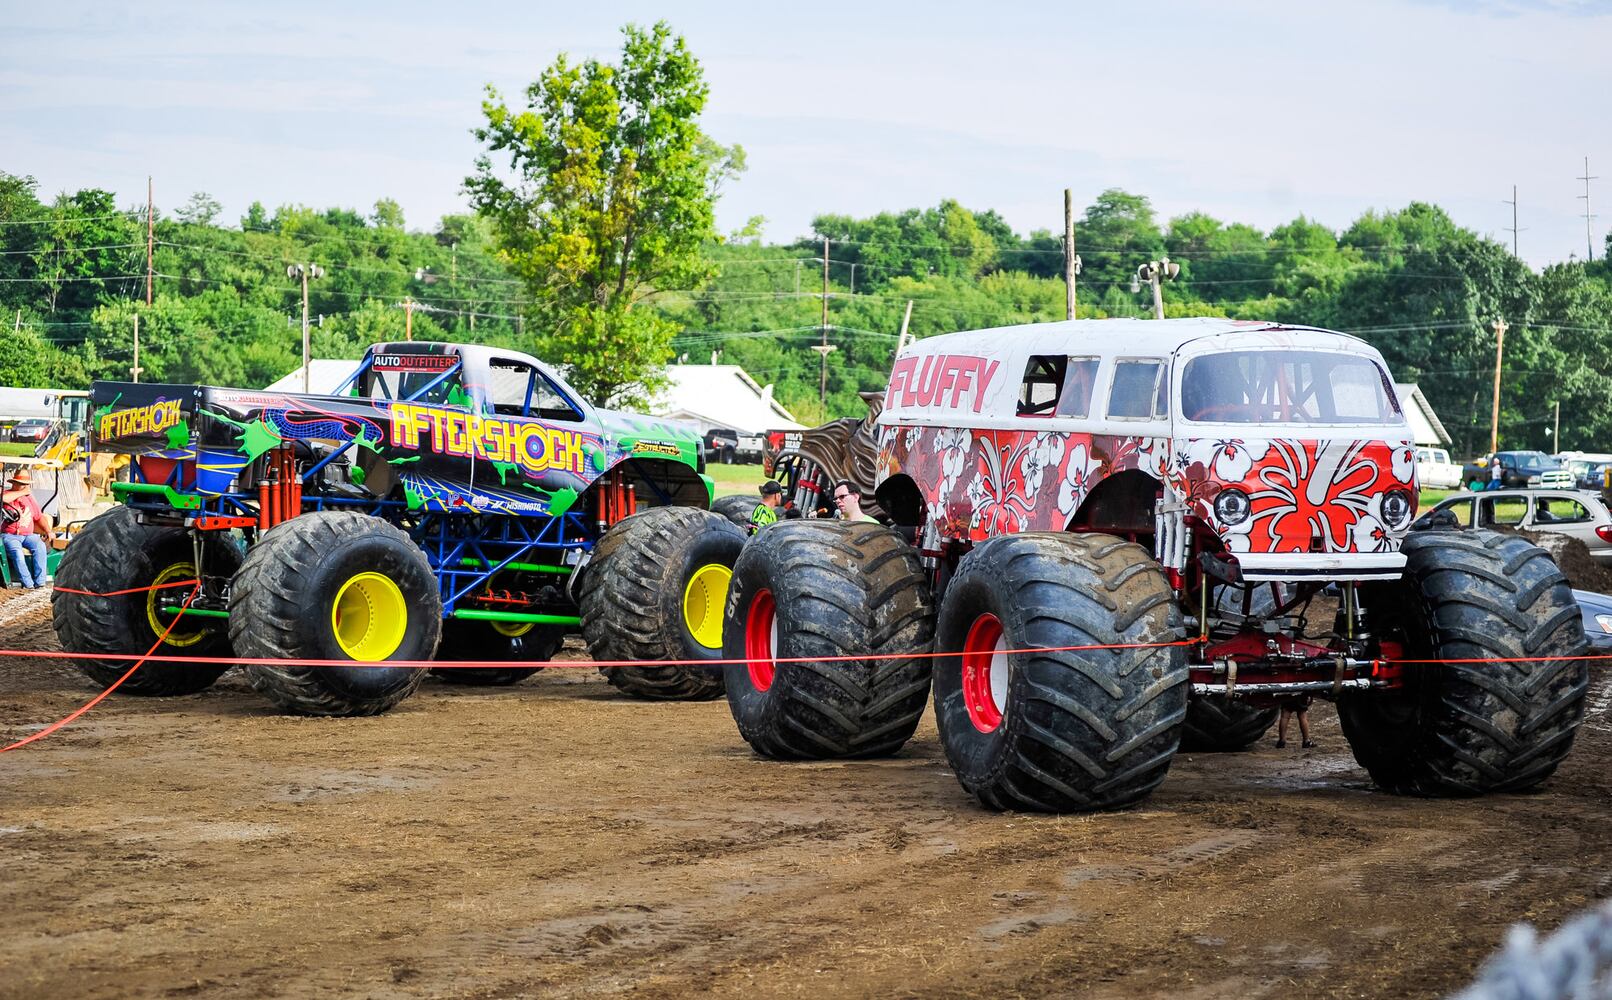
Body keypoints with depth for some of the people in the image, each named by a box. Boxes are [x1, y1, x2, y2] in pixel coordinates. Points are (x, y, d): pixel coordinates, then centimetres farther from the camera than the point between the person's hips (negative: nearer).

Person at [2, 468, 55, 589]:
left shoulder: (29, 499, 20)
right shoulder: (8, 494, 2)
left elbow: (39, 517, 23)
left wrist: (49, 531, 6)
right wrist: (22, 492, -15)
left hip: (28, 535, 4)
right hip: (9, 535, -4)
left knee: (40, 546, -27)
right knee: (16, 551, -35)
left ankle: (40, 582, -30)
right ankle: (28, 584, -35)